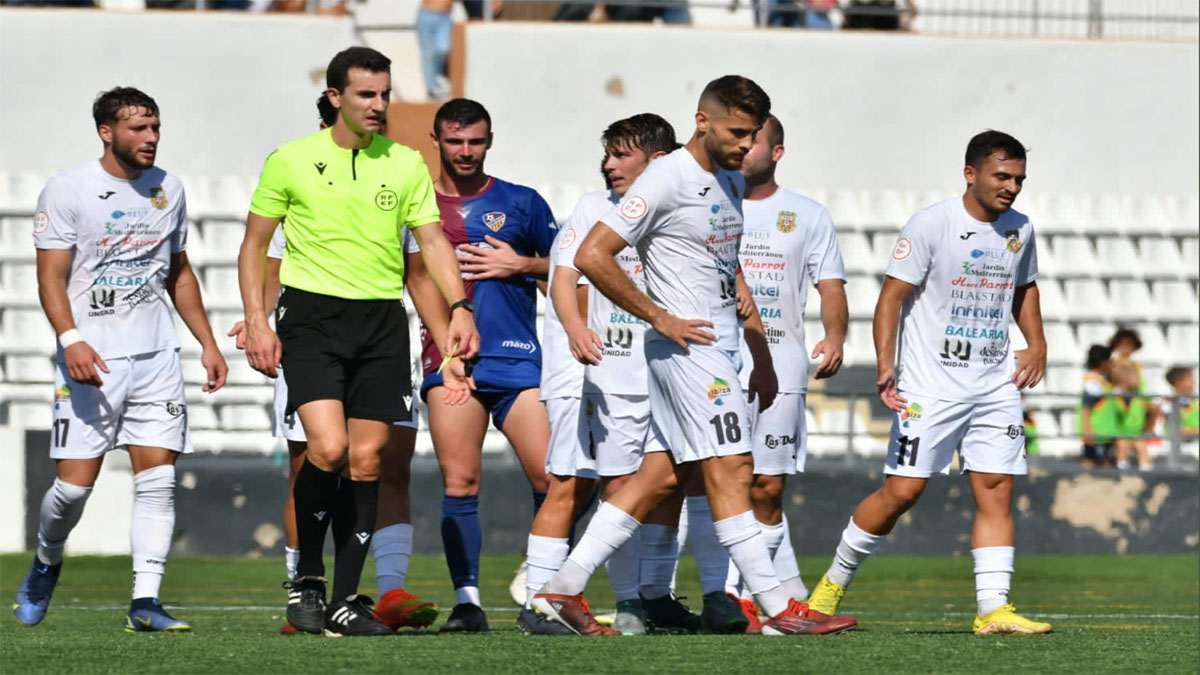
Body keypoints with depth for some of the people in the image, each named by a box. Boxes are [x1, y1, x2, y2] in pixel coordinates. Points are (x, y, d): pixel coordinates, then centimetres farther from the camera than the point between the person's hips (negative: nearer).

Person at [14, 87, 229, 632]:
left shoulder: (166, 189, 12)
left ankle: (144, 602, -6)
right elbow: (51, 277, -8)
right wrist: (71, 340, -23)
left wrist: (207, 343, 17)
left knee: (158, 479, -6)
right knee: (75, 483, -5)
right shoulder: (68, 190, -5)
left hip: (156, 357, 4)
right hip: (90, 361, -4)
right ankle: (46, 564, 25)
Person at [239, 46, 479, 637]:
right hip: (311, 316, -3)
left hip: (382, 319, 3)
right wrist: (256, 322, -3)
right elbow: (254, 244, 7)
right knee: (328, 446, -19)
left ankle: (345, 601, 8)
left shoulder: (405, 164, 8)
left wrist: (459, 308, -9)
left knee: (366, 460, 1)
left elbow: (432, 240, 7)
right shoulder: (291, 161, 1)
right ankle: (307, 579, 0)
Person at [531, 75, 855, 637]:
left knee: (662, 476, 8)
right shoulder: (668, 179, -13)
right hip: (689, 345, -9)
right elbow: (591, 256, -17)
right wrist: (659, 317, -14)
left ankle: (563, 590, 11)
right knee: (731, 470, -9)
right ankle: (778, 609, -8)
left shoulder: (731, 181, 15)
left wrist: (762, 358, 23)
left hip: (720, 347, 9)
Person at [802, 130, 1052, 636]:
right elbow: (892, 296, -10)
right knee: (902, 490, -6)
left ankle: (993, 608, -4)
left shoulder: (1019, 231, 9)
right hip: (932, 382, -5)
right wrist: (885, 365, -20)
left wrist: (1036, 343, 13)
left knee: (997, 489, -3)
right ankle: (835, 580, 11)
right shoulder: (932, 224, -9)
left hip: (996, 383, 5)